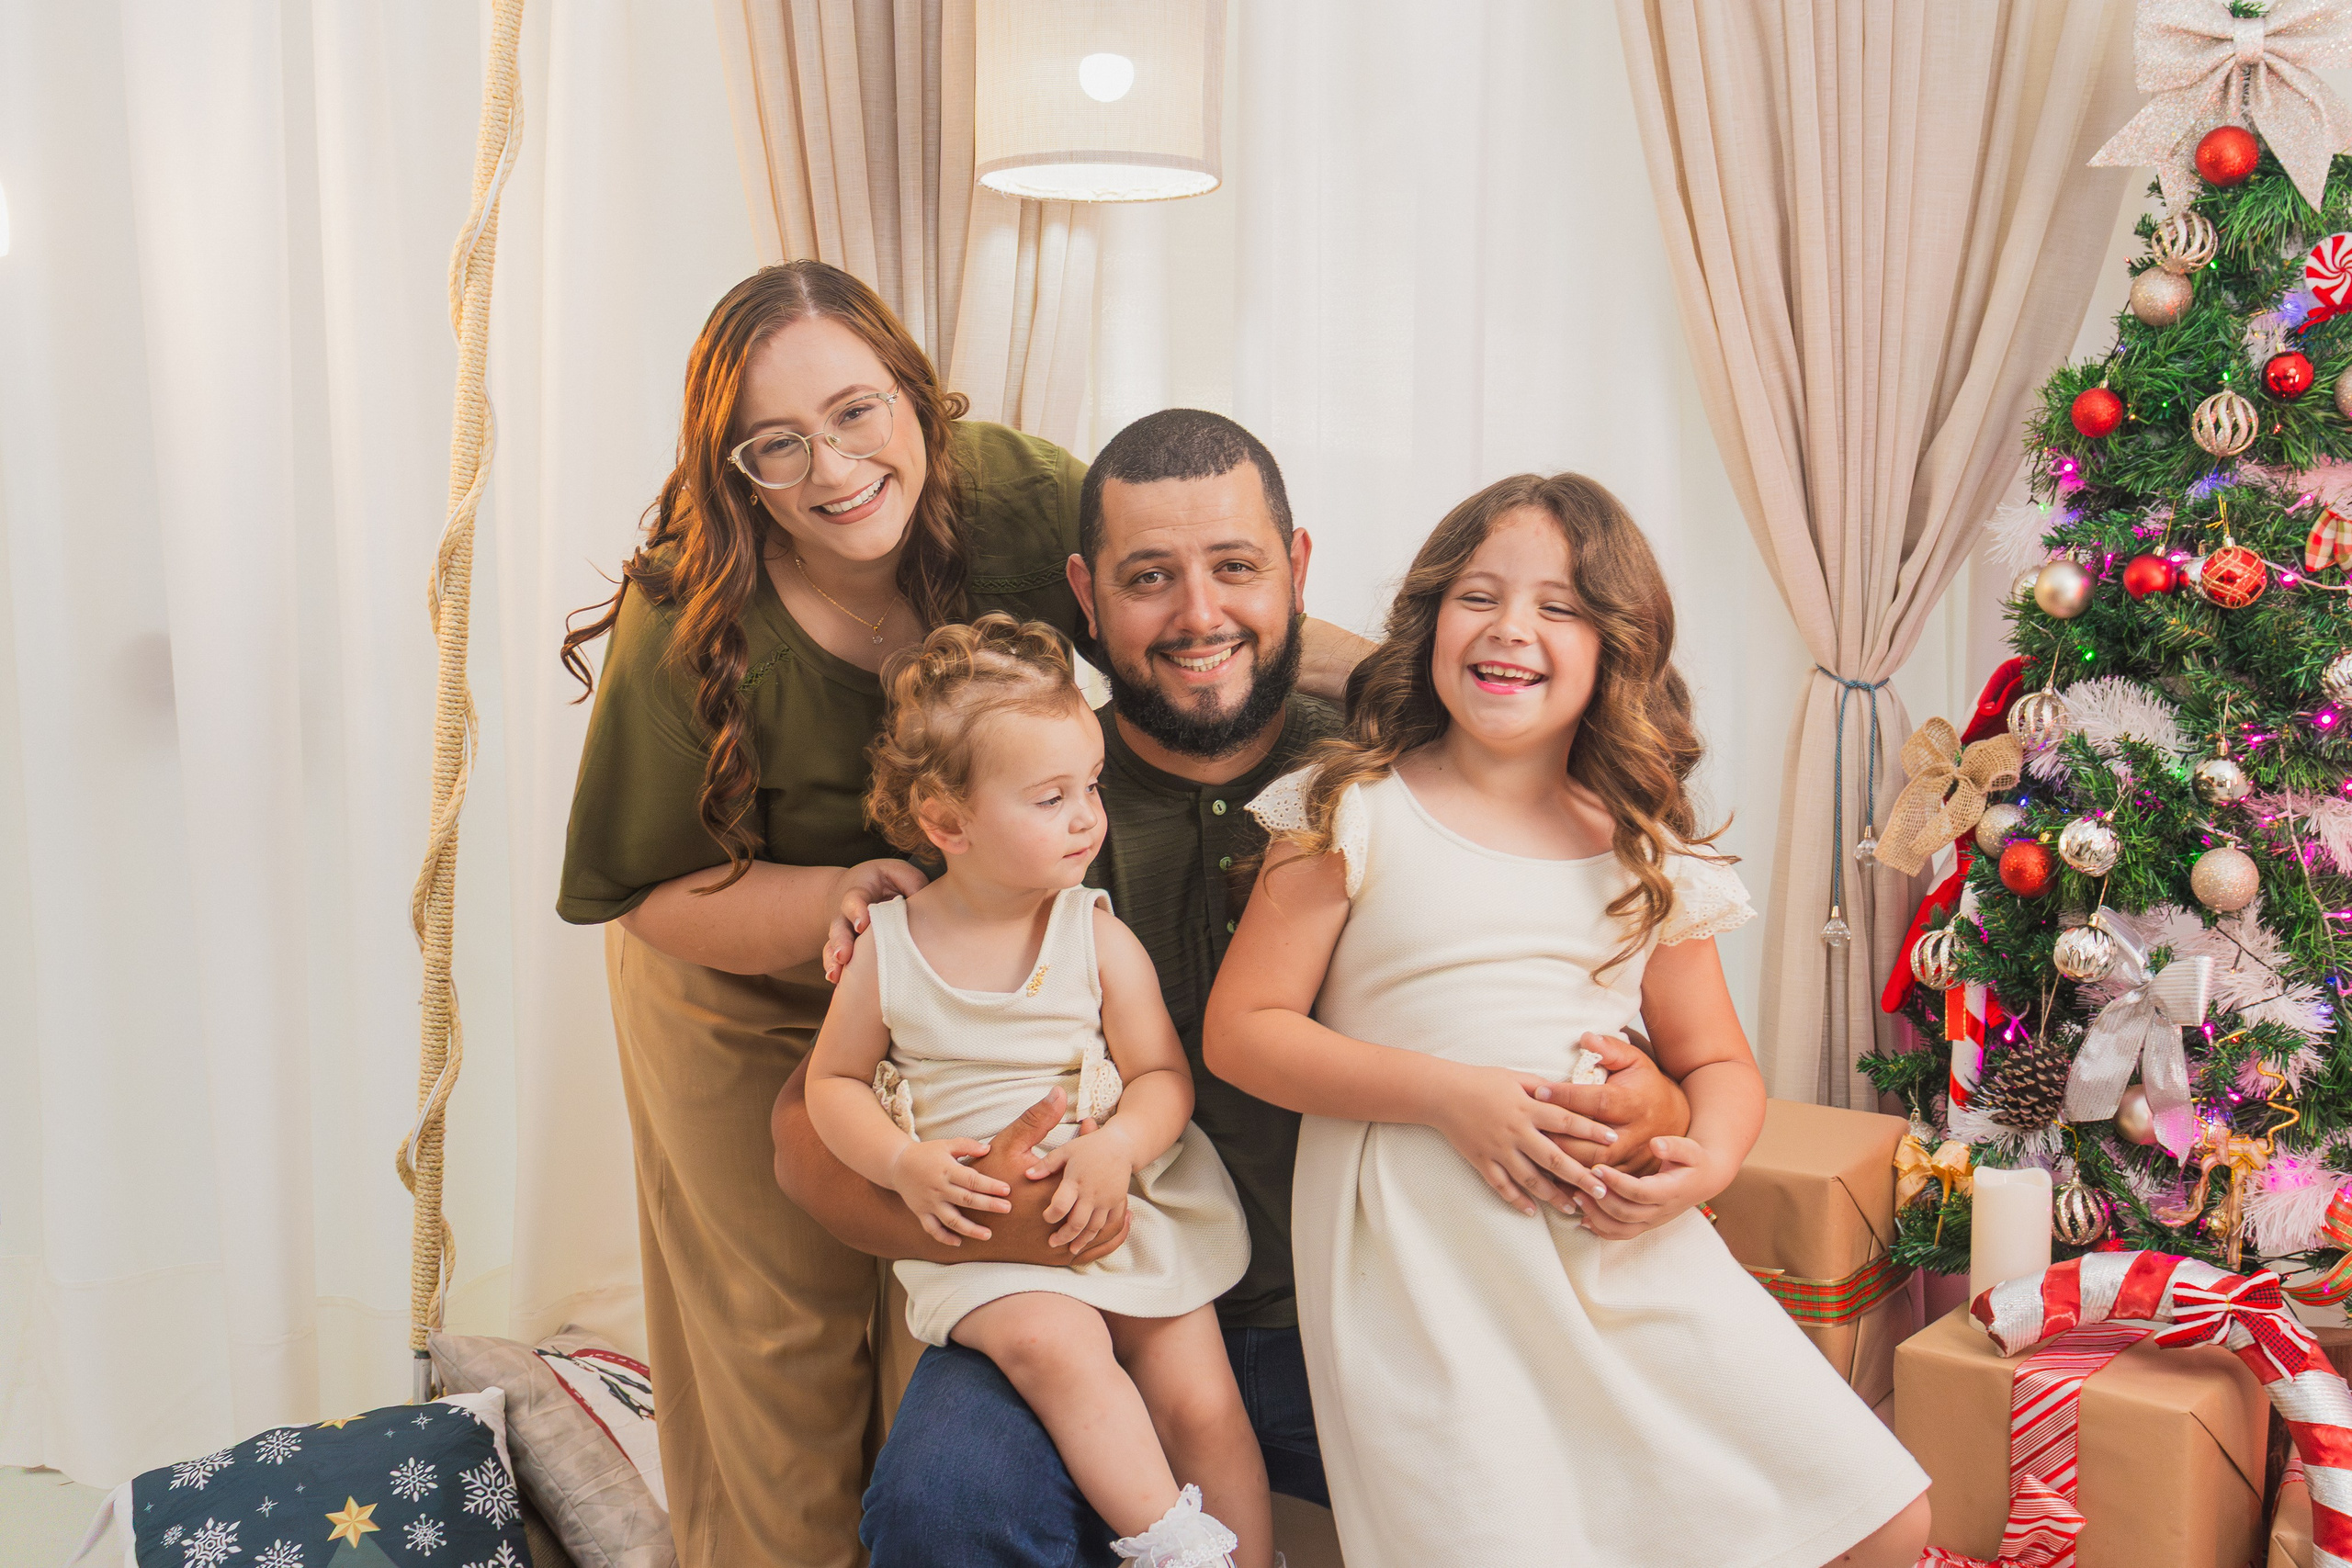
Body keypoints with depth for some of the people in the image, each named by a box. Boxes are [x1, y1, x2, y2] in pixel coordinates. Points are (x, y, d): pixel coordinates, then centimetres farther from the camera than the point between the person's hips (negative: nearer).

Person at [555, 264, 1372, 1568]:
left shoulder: (1015, 494, -24)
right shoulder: (688, 630, -30)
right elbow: (657, 893, -18)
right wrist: (845, 898, -34)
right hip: (748, 1002, -2)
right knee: (783, 1340, 13)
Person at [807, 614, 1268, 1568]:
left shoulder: (1100, 939, -2)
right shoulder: (888, 950, -3)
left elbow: (1164, 1076, 0)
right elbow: (833, 1081, 7)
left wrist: (1117, 1146, -21)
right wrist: (904, 1164, -11)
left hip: (1121, 1203, 1)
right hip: (975, 1224, -1)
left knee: (1201, 1401, -8)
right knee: (1051, 1345, -29)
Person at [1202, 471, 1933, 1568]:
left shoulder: (1646, 846, 11)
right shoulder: (1357, 815, 1)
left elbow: (1718, 1061, 18)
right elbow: (1240, 1031, -3)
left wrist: (1703, 1165, -6)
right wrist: (1448, 1093, -14)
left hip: (1625, 1243, 4)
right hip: (1426, 1263, -4)